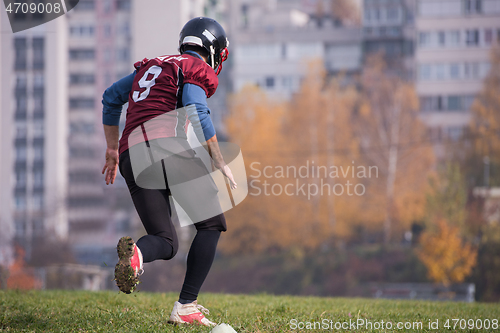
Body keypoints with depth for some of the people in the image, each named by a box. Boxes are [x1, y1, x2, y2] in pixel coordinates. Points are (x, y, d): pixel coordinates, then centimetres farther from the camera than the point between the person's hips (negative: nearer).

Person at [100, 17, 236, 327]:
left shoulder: (151, 66, 30)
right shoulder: (198, 70, 8)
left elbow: (111, 98, 35)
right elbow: (197, 113, -8)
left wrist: (113, 149, 39)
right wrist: (220, 163, -2)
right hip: (170, 145, -6)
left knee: (166, 242, 10)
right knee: (211, 224, 10)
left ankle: (135, 252, -27)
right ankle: (186, 307, -1)